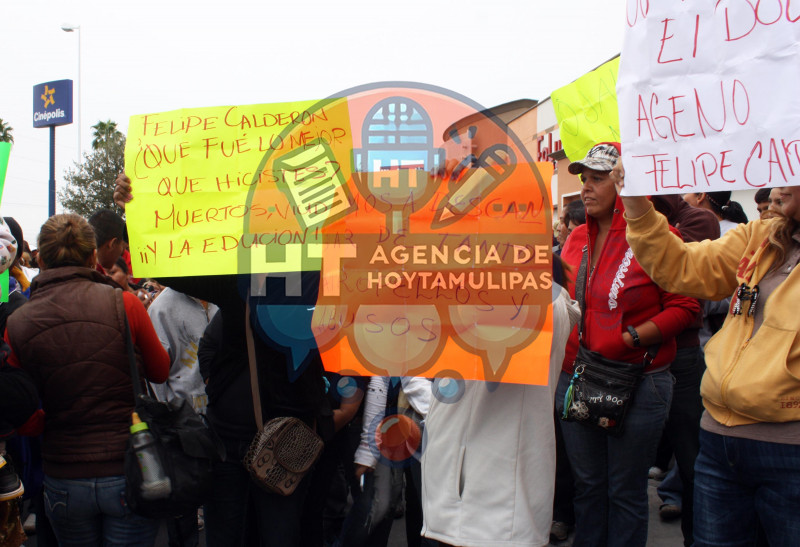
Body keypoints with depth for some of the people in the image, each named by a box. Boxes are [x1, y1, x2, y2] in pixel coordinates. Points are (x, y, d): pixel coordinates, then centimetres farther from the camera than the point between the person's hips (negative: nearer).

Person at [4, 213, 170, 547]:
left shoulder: (15, 325, -6)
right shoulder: (123, 304, -12)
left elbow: (27, 423, 0)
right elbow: (161, 372, 4)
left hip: (63, 481, 2)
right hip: (128, 475, -2)